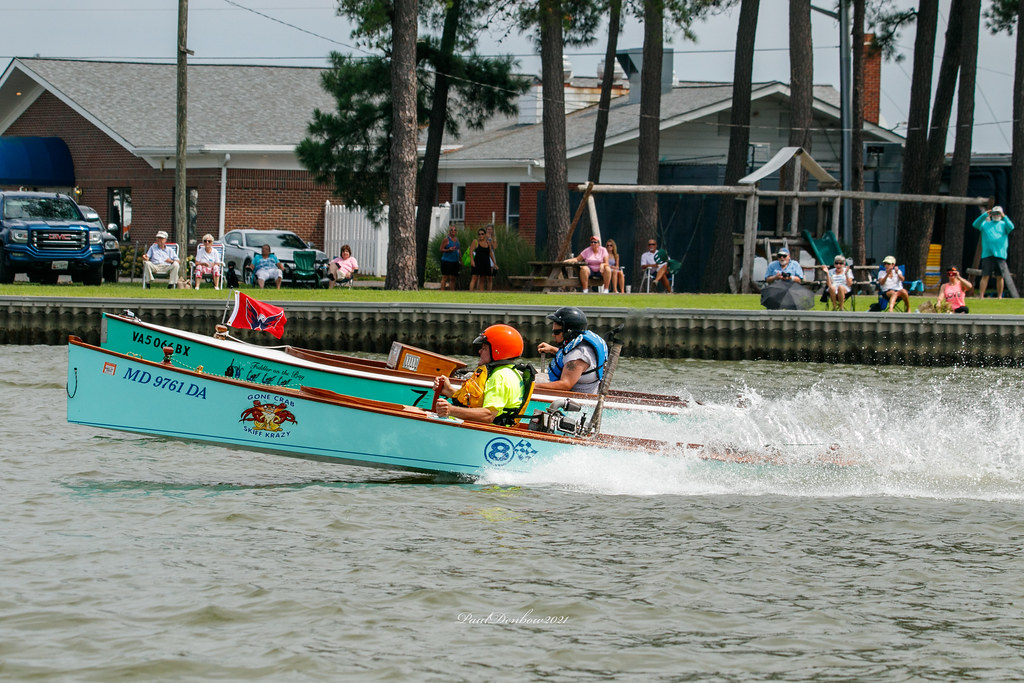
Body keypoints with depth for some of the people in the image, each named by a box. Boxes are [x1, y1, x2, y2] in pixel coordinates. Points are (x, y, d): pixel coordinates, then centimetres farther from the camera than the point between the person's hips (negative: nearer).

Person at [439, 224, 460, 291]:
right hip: (446, 261, -6)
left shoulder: (457, 240, 15)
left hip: (455, 262, 6)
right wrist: (448, 250, -22)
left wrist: (461, 258, 18)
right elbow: (441, 250, -6)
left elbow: (459, 250, 24)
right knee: (445, 277, -9)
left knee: (453, 278, 7)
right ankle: (442, 291, -10)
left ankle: (452, 290, 11)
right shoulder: (446, 240, -4)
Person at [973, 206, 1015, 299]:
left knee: (1000, 276, 1)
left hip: (1000, 255, 0)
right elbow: (975, 224, -2)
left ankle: (999, 296, 8)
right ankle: (981, 296, -10)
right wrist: (985, 215, -10)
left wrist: (1004, 217, -16)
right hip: (987, 255, 0)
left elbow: (1011, 227, -8)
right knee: (985, 276, -7)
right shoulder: (986, 224, 14)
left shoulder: (1004, 225, 13)